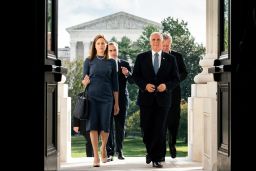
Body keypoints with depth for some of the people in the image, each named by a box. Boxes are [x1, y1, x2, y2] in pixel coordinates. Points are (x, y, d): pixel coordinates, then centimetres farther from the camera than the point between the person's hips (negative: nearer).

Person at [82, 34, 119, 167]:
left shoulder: (111, 62, 8)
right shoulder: (89, 61, 6)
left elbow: (115, 83, 9)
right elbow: (84, 81, 8)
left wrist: (116, 103, 7)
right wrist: (85, 82, -17)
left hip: (106, 97, 1)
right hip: (92, 97, 0)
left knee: (105, 125, -2)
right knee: (93, 125, -5)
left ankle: (103, 149, 26)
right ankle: (95, 156, 0)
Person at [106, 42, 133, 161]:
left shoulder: (124, 64, 8)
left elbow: (132, 81, 4)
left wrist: (127, 74, -16)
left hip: (121, 99, 2)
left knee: (120, 126, 5)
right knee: (108, 126, -4)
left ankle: (119, 151, 16)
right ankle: (110, 152, 0)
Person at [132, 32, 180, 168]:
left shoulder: (170, 59, 7)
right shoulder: (141, 58, 6)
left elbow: (175, 78, 6)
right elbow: (135, 76, 4)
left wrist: (166, 85, -13)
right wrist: (145, 85, -13)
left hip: (162, 98, 0)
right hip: (146, 98, 0)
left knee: (159, 130, -1)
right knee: (146, 128, 4)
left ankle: (156, 159, 7)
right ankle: (150, 151, 29)